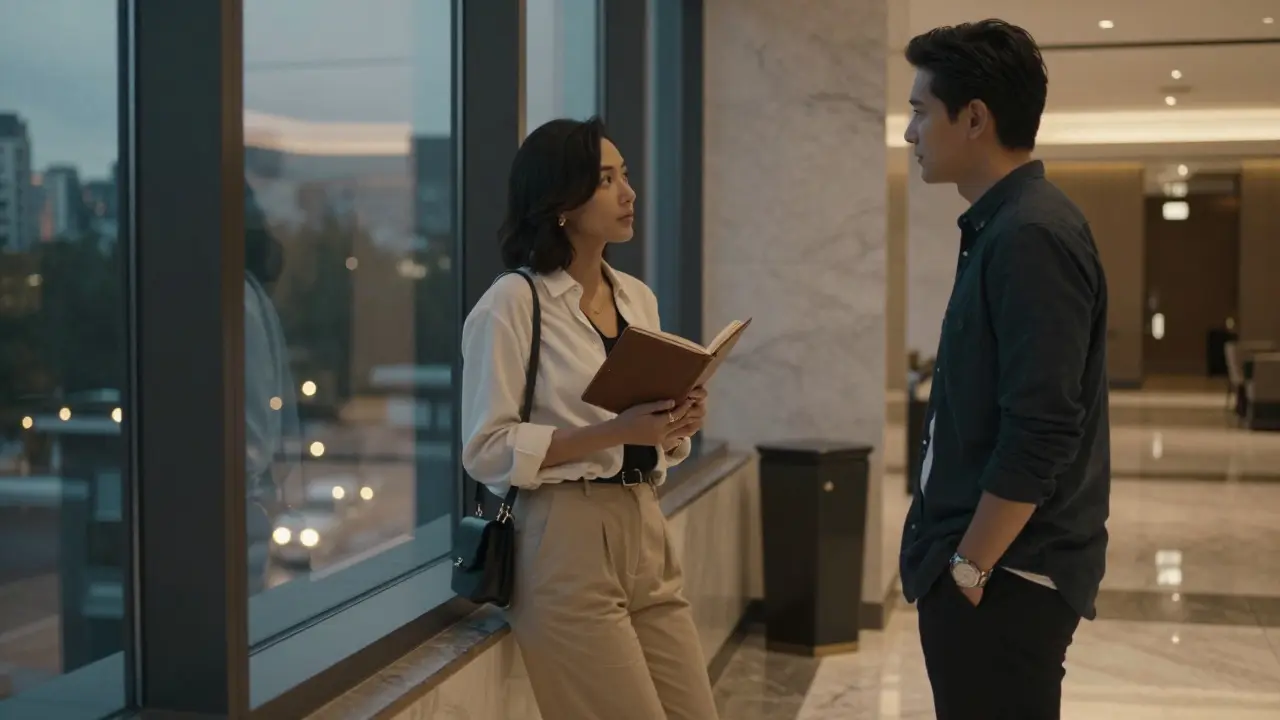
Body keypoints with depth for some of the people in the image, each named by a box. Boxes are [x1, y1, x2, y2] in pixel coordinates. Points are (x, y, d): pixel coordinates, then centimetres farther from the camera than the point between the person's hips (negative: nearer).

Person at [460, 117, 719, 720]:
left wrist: (679, 424, -2)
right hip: (567, 541, -7)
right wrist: (615, 432, -21)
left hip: (646, 532, 7)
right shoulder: (512, 303, -10)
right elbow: (485, 450, -14)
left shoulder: (638, 298, 12)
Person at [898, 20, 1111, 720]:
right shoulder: (1003, 226, 11)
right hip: (992, 565, 9)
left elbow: (1040, 433, -24)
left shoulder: (1030, 235, -19)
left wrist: (970, 565, -17)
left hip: (1002, 578, -9)